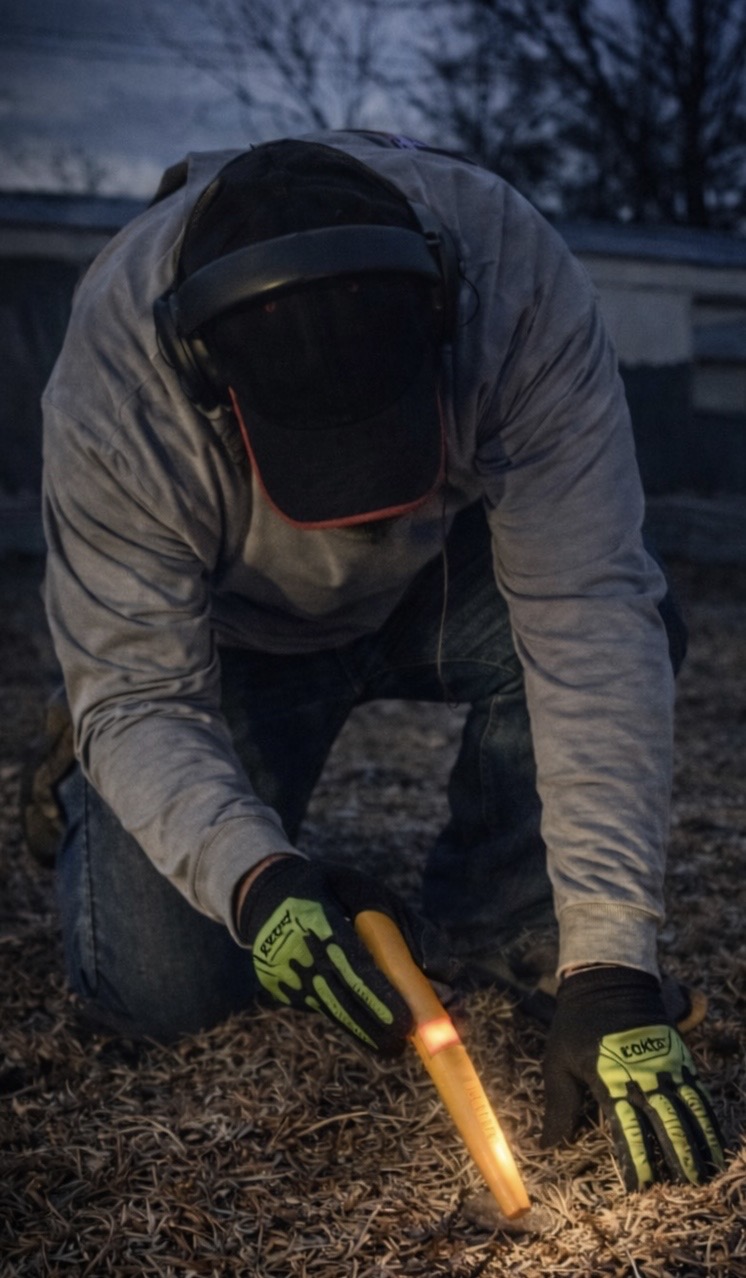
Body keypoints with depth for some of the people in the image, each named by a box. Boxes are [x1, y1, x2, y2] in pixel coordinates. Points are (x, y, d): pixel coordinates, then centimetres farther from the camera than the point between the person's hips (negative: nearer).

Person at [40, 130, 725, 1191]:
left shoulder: (520, 282, -36)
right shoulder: (114, 388, -35)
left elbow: (586, 617, -38)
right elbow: (137, 695, -27)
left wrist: (608, 963, -41)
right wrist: (250, 876, -47)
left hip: (443, 584, 2)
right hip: (237, 628, -1)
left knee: (629, 622, -32)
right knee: (159, 986, -15)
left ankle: (469, 947, -8)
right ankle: (95, 796, 20)